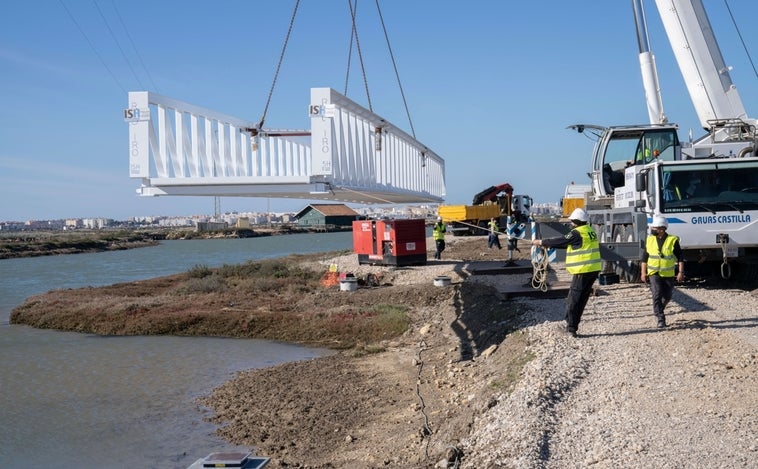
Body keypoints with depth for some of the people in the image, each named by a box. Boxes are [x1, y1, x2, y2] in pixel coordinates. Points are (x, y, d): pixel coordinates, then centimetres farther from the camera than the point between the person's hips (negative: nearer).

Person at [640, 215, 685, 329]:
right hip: (654, 273, 0)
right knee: (657, 295, -14)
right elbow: (644, 257, 7)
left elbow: (680, 258, -3)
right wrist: (643, 272, 4)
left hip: (668, 274, 0)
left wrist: (681, 272, -10)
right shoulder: (650, 240, 0)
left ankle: (659, 309, 40)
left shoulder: (672, 240, -7)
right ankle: (660, 319, -12)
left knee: (667, 296, 11)